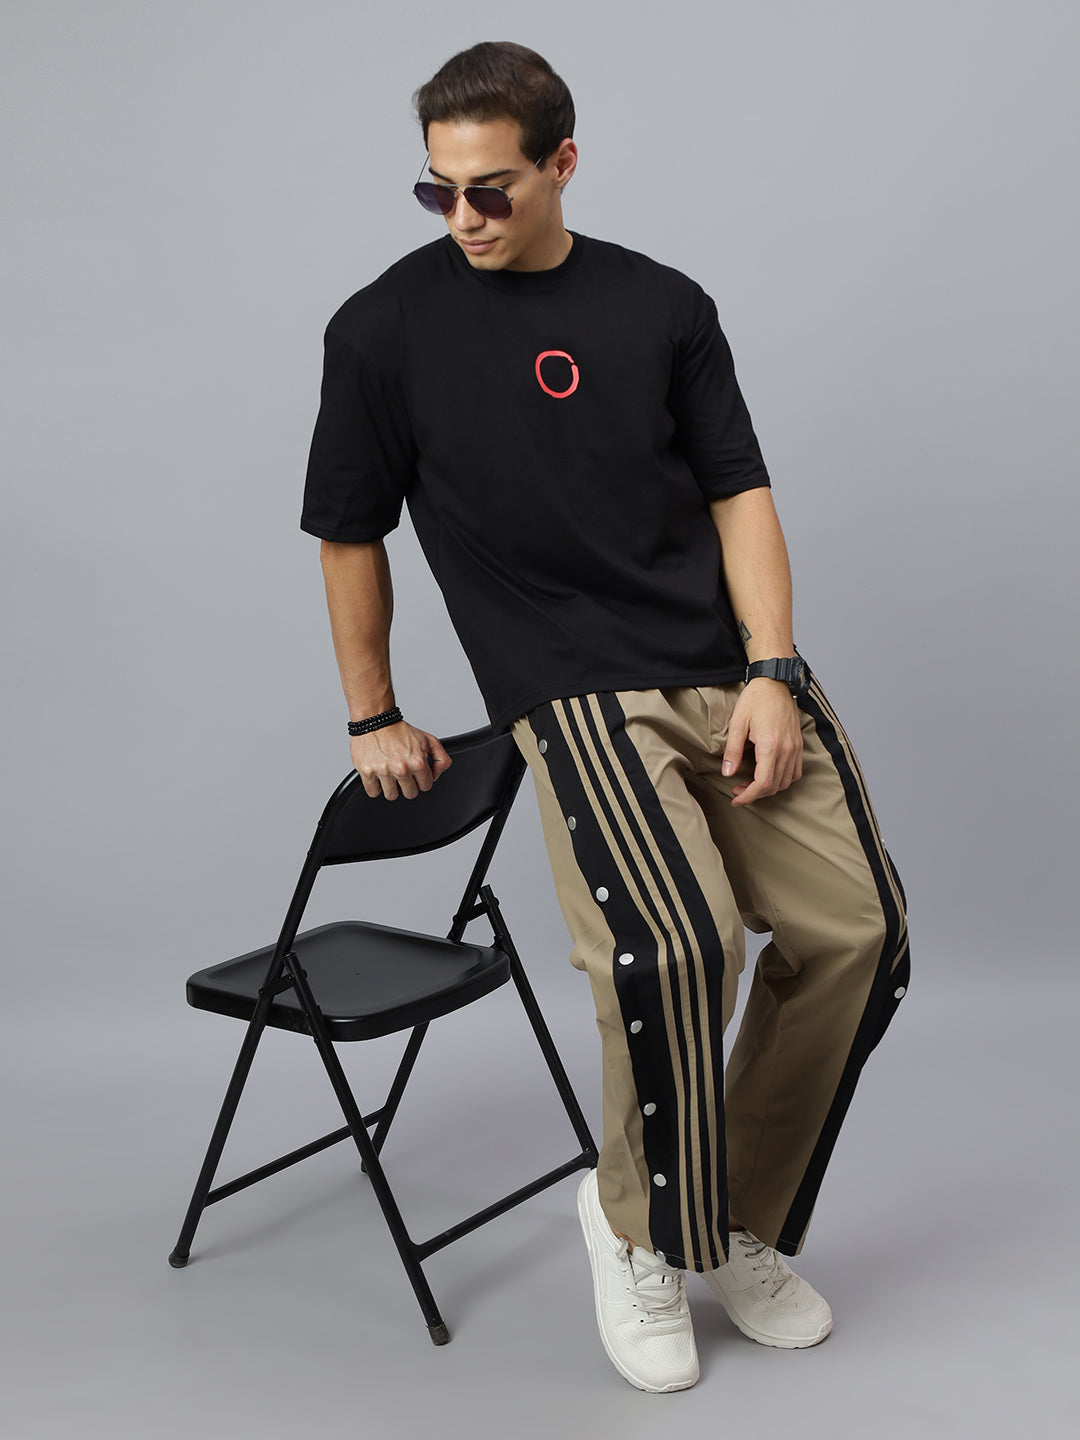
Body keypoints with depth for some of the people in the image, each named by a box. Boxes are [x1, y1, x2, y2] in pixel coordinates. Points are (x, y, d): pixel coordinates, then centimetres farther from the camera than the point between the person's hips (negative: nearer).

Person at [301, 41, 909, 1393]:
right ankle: (639, 1227, 2)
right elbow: (350, 536, 10)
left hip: (734, 672, 4)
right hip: (579, 693, -4)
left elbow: (740, 494, 9)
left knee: (855, 933, -7)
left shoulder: (664, 305, 10)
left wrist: (771, 674, -4)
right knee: (671, 942, -28)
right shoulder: (386, 329, 2)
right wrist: (374, 720, 15)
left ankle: (743, 1225, 17)